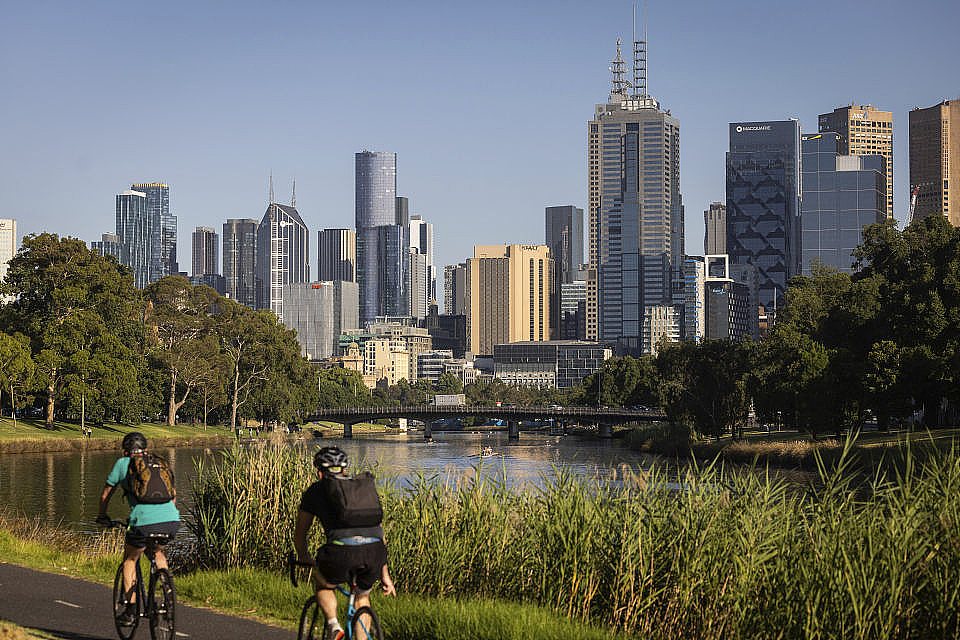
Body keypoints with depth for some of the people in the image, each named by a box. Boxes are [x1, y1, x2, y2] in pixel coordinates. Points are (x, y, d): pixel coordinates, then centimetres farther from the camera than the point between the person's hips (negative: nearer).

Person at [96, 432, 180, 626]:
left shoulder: (122, 463, 17)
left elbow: (105, 495, 25)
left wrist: (103, 516, 43)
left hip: (144, 522, -3)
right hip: (171, 521, 4)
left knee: (130, 560, 22)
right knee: (157, 552, 34)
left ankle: (131, 610, 18)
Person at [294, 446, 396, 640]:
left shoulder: (315, 490, 22)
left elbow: (299, 534, 31)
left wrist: (304, 558, 52)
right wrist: (384, 574, 41)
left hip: (342, 551, -3)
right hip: (374, 551, 3)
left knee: (322, 583, 30)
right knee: (363, 596, 32)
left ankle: (333, 624, 7)